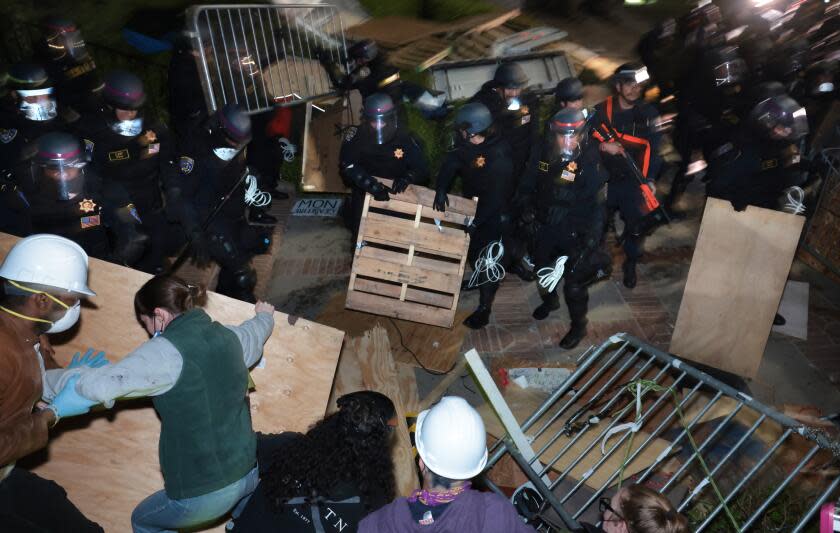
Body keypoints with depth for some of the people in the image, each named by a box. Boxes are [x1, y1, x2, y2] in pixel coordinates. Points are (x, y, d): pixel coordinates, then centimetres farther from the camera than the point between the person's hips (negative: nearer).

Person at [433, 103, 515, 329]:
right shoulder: (466, 143, -9)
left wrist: (475, 221, -30)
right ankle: (477, 279, 54)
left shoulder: (499, 155, -31)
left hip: (494, 213, -8)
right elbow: (451, 163, -12)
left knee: (488, 260, 2)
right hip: (471, 202, 8)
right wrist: (440, 189, -30)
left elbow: (496, 195, -31)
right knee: (471, 249, 26)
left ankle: (484, 308, 15)